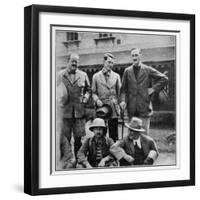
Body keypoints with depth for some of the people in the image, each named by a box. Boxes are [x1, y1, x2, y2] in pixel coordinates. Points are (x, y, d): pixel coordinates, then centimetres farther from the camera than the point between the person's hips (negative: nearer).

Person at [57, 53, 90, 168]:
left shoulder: (83, 75, 10)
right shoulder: (60, 75, 5)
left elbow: (88, 89, 18)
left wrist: (86, 97, 0)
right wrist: (60, 100, -7)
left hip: (79, 111, 1)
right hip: (65, 111, -1)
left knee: (78, 138, 5)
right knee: (64, 138, 1)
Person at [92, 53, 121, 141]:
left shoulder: (116, 76, 11)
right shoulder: (96, 76, 8)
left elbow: (119, 92, 11)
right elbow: (93, 92, 10)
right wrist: (97, 100, -9)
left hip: (113, 109, 0)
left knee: (114, 135, 0)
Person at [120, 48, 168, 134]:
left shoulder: (148, 70, 3)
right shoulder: (127, 71, 9)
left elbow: (164, 78, 7)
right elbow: (123, 88, 8)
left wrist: (154, 89, 0)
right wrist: (123, 100, -7)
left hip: (144, 106, -2)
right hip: (132, 108, 2)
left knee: (144, 132, -2)